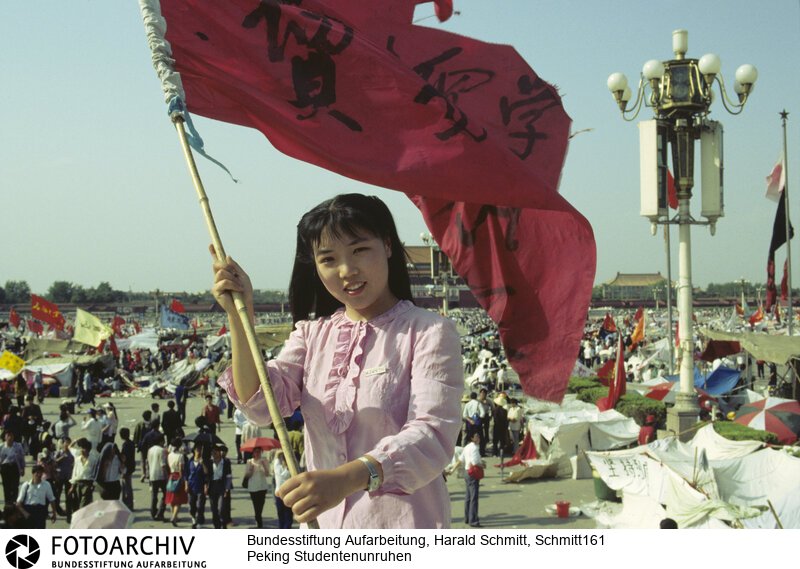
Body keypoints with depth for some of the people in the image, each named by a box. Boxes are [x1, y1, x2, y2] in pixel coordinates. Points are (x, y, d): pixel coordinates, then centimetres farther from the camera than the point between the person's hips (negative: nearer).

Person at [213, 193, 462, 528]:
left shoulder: (429, 333, -6)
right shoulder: (312, 334, 13)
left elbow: (432, 435, -19)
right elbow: (261, 405, -1)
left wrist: (345, 478, -35)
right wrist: (240, 317, -14)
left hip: (404, 529, -5)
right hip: (324, 530, 5)